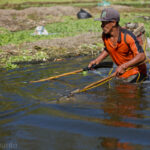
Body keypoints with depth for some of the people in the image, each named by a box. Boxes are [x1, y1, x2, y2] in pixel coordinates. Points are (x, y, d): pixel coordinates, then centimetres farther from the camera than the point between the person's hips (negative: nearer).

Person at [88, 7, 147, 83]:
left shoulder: (127, 36, -28)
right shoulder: (105, 35, -9)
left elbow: (142, 56, -36)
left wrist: (124, 66, -46)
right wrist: (97, 60, 1)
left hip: (136, 71, -6)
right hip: (122, 72, 7)